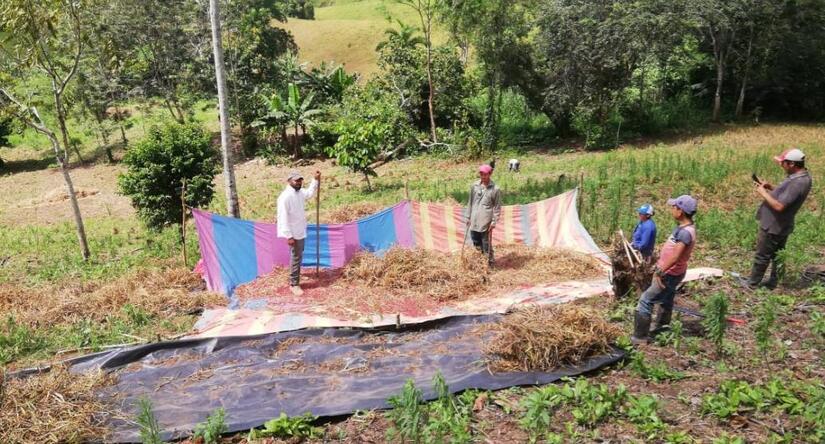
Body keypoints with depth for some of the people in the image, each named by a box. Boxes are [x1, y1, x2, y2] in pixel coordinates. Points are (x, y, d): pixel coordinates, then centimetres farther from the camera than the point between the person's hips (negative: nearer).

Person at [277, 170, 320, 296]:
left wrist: (316, 180, 15)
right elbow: (283, 218, -25)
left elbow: (310, 193, 27)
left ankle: (294, 272, 46)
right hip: (293, 233, -9)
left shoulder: (300, 192, 2)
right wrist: (288, 236, -26)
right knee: (296, 257, -4)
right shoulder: (285, 197, -24)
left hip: (300, 230, 9)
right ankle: (294, 284, 5)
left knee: (298, 255, 25)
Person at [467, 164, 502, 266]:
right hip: (474, 221, 5)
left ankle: (489, 264, 10)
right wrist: (469, 217, 13)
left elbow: (497, 207, -3)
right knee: (476, 242, 13)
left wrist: (494, 222, -8)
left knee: (486, 243, -1)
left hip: (486, 222, -5)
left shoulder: (495, 189, -6)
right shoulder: (474, 186, 5)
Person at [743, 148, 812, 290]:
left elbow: (779, 206, -33)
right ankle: (773, 282, 34)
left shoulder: (797, 183, -30)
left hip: (773, 227, -10)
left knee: (762, 256, 6)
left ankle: (752, 283, 20)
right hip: (781, 225, 10)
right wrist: (770, 188, 3)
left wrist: (763, 193, -21)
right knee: (777, 255, 21)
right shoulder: (801, 177, 2)